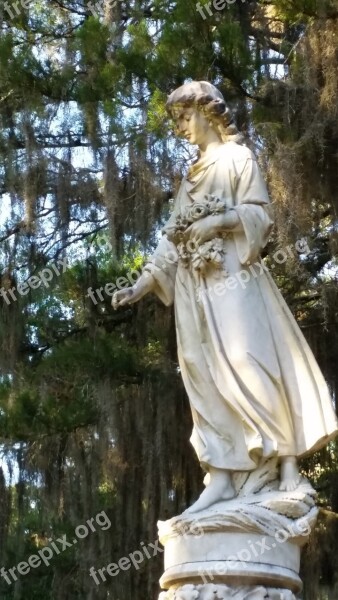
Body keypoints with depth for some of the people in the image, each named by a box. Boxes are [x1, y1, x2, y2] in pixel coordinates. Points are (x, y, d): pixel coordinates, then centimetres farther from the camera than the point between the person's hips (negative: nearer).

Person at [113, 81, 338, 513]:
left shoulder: (238, 157, 6)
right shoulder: (191, 175, 24)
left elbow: (259, 213, -4)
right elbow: (173, 235, 20)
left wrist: (218, 221, -19)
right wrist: (142, 284, 12)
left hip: (232, 278, -6)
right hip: (194, 285, 6)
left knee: (249, 363, -15)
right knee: (206, 377, -3)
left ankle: (289, 461, -10)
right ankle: (221, 478, -6)